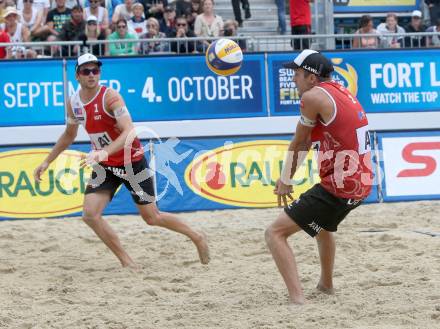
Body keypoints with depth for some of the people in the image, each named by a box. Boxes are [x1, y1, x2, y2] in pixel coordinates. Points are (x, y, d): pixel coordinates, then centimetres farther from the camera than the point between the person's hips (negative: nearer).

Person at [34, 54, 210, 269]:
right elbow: (69, 135, 17)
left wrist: (104, 152, -49)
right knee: (90, 214, -14)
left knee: (152, 217, 2)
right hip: (105, 166, 5)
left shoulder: (110, 96, -23)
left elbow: (129, 132, -35)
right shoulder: (73, 103, -2)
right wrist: (47, 161, 17)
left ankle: (197, 238, 27)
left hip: (133, 162, -5)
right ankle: (126, 262, -3)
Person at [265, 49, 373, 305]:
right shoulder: (343, 92, 15)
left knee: (275, 234, -9)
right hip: (363, 185, 9)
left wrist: (286, 182, 12)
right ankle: (327, 284, 52)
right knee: (324, 224, 39)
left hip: (337, 189, -9)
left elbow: (298, 144, -1)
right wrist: (287, 177, 25)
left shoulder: (314, 96, -12)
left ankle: (298, 299, -21)